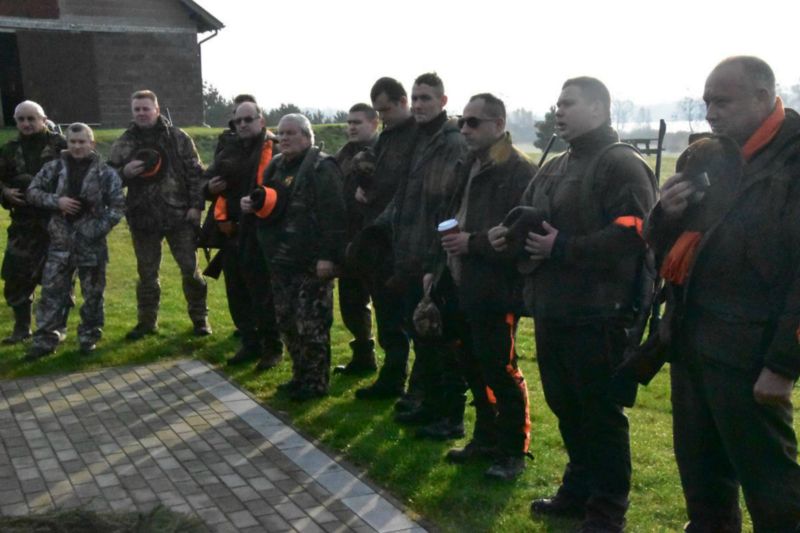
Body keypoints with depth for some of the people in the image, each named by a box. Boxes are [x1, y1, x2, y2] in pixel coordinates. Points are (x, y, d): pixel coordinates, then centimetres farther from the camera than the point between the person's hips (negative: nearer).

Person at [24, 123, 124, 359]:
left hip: (91, 242, -1)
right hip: (60, 241, 2)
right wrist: (56, 201, -11)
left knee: (93, 293, 8)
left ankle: (89, 337, 22)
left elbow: (118, 205, -2)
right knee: (52, 291, 3)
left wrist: (99, 228, -12)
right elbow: (32, 192, 6)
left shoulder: (105, 172, -3)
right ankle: (45, 339, 11)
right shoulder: (54, 168, 3)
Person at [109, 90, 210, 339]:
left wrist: (196, 205, -7)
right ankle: (147, 320, 25)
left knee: (190, 268, 4)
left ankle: (199, 317, 20)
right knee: (147, 273, 12)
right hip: (142, 218, 2)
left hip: (179, 215, -2)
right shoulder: (124, 143, 5)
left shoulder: (178, 137, 0)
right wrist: (124, 172, -13)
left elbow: (195, 172, 0)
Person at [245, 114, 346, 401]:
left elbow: (332, 214, -18)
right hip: (281, 259, 8)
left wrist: (327, 255, -23)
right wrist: (254, 204, 4)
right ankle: (300, 375, 27)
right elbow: (269, 205, 27)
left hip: (311, 261, -8)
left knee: (311, 325, -3)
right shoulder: (276, 166, 15)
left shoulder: (321, 167, -10)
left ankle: (316, 382, 9)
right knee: (287, 321, 14)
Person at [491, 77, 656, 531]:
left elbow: (631, 233, -23)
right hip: (552, 310, 9)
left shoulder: (623, 165, -10)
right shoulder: (555, 168, 19)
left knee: (601, 413, 2)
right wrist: (512, 233, 1)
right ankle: (579, 490, 35)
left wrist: (563, 248, -22)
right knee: (566, 406, 18)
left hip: (597, 314, -9)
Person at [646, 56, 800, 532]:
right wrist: (668, 214, -5)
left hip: (748, 351, -7)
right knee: (701, 473, 19)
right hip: (692, 340, 7)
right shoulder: (711, 157, 11)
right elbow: (667, 243, 17)